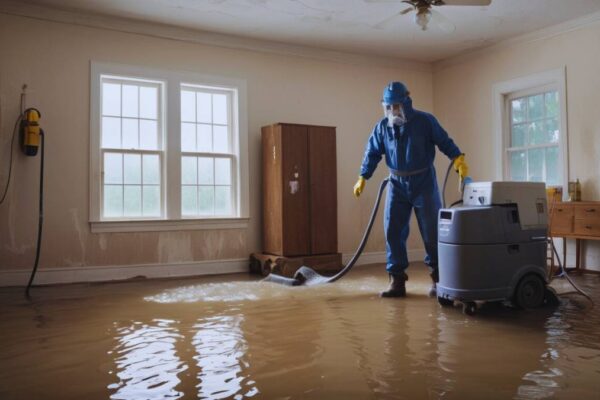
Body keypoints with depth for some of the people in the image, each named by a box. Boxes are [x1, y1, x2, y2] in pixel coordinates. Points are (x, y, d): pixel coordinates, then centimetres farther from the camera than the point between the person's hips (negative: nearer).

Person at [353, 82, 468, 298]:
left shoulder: (425, 121, -7)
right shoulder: (382, 126, 2)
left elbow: (445, 142, -3)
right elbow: (372, 153, 8)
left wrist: (458, 159, -18)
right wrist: (362, 178, 5)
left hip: (424, 184, -3)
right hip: (397, 185, 3)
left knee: (432, 232, 2)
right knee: (393, 232, -2)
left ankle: (438, 278, 17)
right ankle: (397, 280, 5)